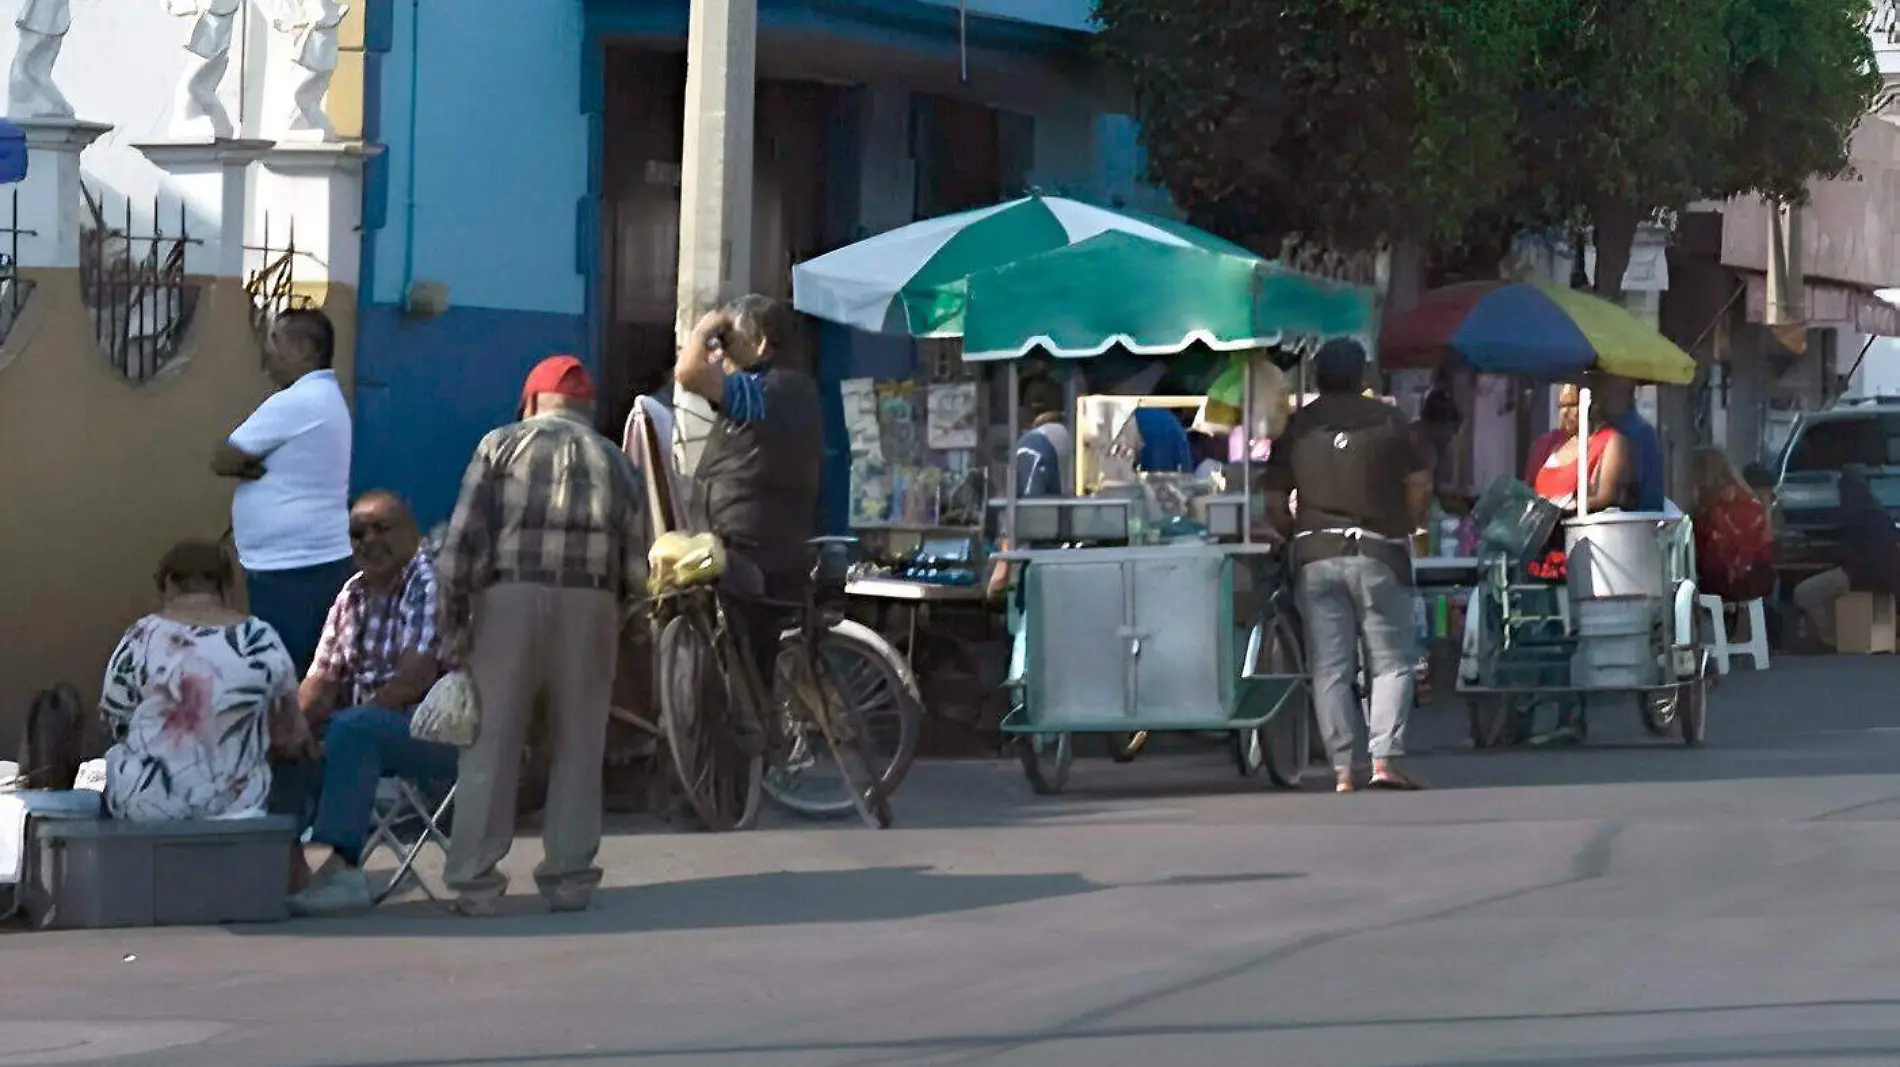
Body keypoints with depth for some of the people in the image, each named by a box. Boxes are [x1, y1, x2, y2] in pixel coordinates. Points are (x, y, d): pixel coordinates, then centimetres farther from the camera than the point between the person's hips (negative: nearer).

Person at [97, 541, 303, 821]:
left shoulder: (143, 637, -7)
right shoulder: (262, 640, -4)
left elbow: (114, 724, 3)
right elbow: (289, 736, 4)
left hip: (147, 804, 0)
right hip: (235, 804, 0)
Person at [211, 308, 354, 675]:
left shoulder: (294, 402, -15)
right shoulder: (325, 397, 17)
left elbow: (223, 461, -10)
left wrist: (250, 466, 7)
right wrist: (260, 465, -2)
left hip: (292, 572, -10)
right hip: (319, 564, 10)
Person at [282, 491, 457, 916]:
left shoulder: (429, 582, -10)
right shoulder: (352, 594, 15)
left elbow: (416, 677, -19)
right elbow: (322, 681, 10)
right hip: (368, 733, 8)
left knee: (353, 729, -34)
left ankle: (343, 868, -36)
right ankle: (288, 867, -15)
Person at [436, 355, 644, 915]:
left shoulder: (501, 445, 11)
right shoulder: (612, 461, 17)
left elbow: (461, 542, 1)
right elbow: (635, 565, 10)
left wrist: (453, 626, 3)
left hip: (509, 596, -1)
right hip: (589, 603, 1)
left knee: (492, 743, 2)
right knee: (578, 747, 9)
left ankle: (476, 882, 1)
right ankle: (569, 878, 9)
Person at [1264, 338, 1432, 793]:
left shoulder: (1296, 427, 5)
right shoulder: (1388, 420, 1)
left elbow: (1274, 503, 4)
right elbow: (1420, 485, 1)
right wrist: (1404, 529, 15)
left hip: (1316, 556, 2)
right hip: (1378, 553, -2)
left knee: (1329, 668, 4)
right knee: (1391, 662, 4)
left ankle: (1344, 769, 1)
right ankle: (1384, 759, -10)